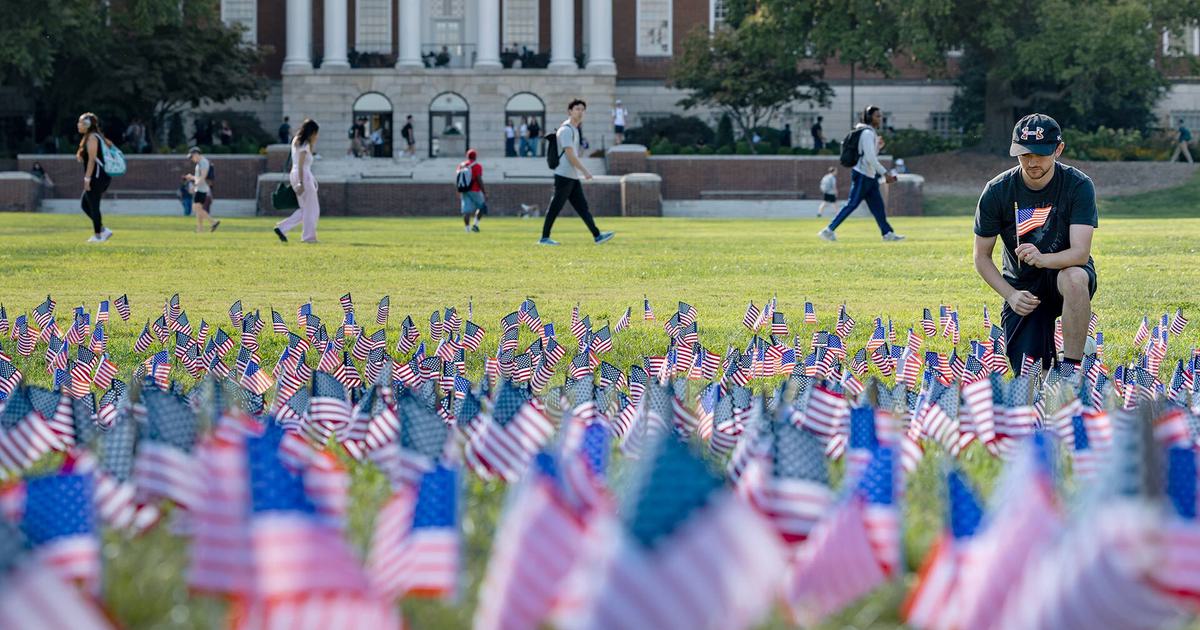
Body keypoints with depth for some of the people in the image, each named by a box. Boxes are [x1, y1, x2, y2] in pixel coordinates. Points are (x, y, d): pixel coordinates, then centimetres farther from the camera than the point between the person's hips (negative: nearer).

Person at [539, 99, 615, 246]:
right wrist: (584, 171, -17)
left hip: (573, 177, 10)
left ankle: (597, 235, 2)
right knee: (555, 208, -5)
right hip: (564, 175, -10)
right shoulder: (566, 130, -12)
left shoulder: (575, 129, 17)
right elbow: (570, 154, -18)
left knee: (582, 206, 5)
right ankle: (544, 238, 0)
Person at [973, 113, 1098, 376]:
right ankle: (1045, 345, 24)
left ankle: (1071, 368, -24)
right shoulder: (996, 191, -12)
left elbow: (1081, 253, -26)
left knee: (1074, 278, -40)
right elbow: (982, 257, -3)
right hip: (1022, 285, 1)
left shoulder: (1078, 185, -17)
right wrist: (1010, 295, -17)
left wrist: (1044, 259, -46)